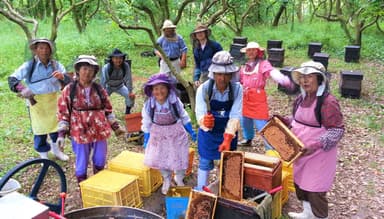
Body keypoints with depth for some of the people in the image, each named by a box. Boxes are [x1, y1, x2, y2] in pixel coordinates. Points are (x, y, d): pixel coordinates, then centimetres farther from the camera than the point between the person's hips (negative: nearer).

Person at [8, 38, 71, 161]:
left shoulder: (56, 65, -1)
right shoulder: (29, 66, -6)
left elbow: (68, 81, -6)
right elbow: (12, 79, -4)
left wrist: (62, 76, -29)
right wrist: (22, 90, -21)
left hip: (54, 100, 2)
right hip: (36, 102, -2)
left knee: (57, 125, 14)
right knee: (40, 129, 7)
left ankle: (56, 150, 40)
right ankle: (44, 157, 27)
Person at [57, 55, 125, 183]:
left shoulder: (99, 89, 2)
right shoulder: (69, 90, -6)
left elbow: (108, 110, 11)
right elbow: (63, 113, -3)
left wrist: (115, 126, 9)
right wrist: (62, 133, -8)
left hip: (100, 131, 3)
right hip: (80, 133, -3)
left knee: (100, 161, 16)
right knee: (81, 163, 8)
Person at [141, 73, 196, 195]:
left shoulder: (175, 102, -17)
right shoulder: (148, 105, -16)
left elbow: (184, 117, -2)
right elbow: (146, 123, -3)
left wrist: (191, 131, 2)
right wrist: (146, 139, 1)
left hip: (176, 134, -1)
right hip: (158, 135, 1)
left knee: (179, 157, 7)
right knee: (159, 158, 10)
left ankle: (179, 179, 39)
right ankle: (166, 180, 39)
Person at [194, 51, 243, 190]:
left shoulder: (237, 89, -20)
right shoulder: (204, 89, -22)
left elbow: (235, 115, -24)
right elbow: (200, 113, -25)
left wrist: (227, 138, -35)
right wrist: (204, 121, -49)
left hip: (229, 133, 1)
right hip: (208, 133, -1)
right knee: (205, 163, 14)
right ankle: (201, 191, 34)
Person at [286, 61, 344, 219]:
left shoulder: (328, 101, -22)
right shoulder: (302, 98, 3)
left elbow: (337, 130, -21)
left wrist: (316, 145, -30)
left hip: (319, 154, -8)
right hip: (301, 152, 8)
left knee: (315, 189, 4)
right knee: (300, 183, 20)